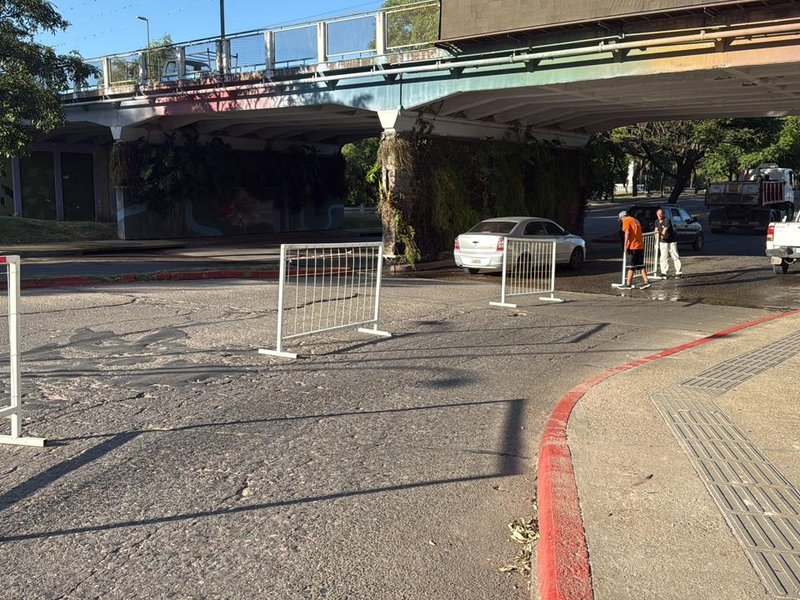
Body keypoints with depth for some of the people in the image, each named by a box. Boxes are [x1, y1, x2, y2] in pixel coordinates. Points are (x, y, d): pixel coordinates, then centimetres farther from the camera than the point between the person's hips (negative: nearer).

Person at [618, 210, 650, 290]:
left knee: (631, 265, -5)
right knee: (640, 265, 10)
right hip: (640, 246, 8)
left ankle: (628, 284, -3)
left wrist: (625, 245, -17)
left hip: (632, 246, -8)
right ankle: (646, 281, 5)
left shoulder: (626, 221, -3)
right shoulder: (635, 220, 23)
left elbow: (627, 233, -15)